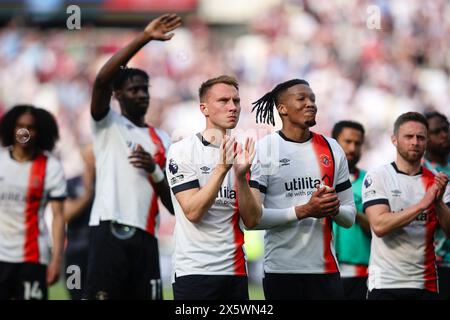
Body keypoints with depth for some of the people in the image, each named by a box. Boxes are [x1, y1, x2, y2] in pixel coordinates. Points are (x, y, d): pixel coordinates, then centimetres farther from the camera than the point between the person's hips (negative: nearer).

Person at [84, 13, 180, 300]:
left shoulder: (161, 140, 20)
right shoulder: (108, 124, 7)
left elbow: (173, 205, 16)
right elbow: (101, 80, -14)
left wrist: (155, 170, -3)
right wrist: (144, 38, -17)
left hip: (145, 235, 5)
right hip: (111, 230, -5)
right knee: (100, 296, -12)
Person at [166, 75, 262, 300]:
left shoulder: (243, 153, 9)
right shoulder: (182, 151, -4)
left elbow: (252, 220, 0)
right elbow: (193, 212, -14)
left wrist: (241, 175, -15)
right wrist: (222, 168, -22)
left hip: (235, 272, 5)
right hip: (194, 271, -5)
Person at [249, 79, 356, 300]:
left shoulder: (332, 149, 13)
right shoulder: (263, 150, -3)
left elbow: (349, 217, 16)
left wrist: (334, 209, -7)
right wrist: (304, 211, -17)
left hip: (326, 268, 4)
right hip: (281, 271, -4)